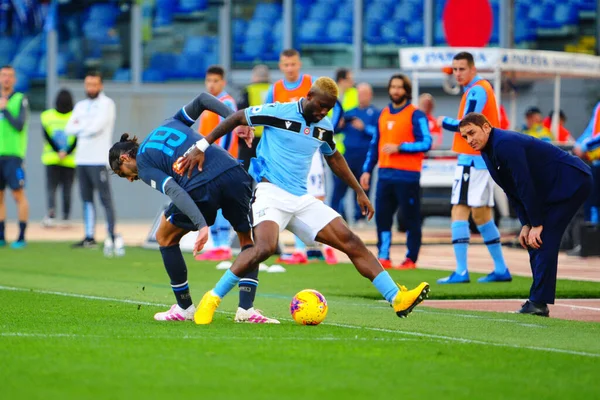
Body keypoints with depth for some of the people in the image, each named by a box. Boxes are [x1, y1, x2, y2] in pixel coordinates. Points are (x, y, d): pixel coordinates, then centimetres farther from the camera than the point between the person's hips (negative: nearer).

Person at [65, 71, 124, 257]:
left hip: (98, 159, -7)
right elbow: (69, 129, 8)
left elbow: (96, 127, -16)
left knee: (105, 199, -11)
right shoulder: (80, 106, 18)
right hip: (81, 158, 7)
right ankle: (89, 237, 9)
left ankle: (112, 236, -15)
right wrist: (87, 126, -8)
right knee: (86, 199, 7)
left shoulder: (106, 104, -3)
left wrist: (80, 126, 0)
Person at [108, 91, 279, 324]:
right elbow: (202, 99, 19)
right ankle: (246, 309, 10)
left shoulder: (143, 165, 13)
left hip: (202, 190, -5)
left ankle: (184, 309, 27)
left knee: (165, 237, 23)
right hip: (233, 173, 5)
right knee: (248, 239, 26)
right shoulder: (168, 124, 31)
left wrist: (201, 225, -17)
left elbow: (174, 191, -6)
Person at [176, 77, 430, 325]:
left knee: (350, 241, -2)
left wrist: (359, 191, 28)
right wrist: (202, 147, -4)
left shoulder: (324, 127, 11)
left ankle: (397, 299, -2)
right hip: (270, 192, -7)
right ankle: (212, 299, -20)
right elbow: (236, 118, -1)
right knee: (265, 247, -33)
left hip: (301, 199, 7)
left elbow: (334, 158, 29)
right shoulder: (279, 113, -9)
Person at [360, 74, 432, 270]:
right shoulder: (383, 114, 14)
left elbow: (426, 143, -12)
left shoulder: (416, 115, -4)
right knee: (382, 216, 3)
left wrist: (399, 147, -18)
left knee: (411, 219, 0)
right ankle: (383, 257, 9)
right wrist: (367, 170, 14)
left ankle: (411, 259, 5)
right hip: (385, 175, 6)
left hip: (407, 175, -6)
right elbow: (375, 144, 19)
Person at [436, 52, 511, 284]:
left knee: (459, 212, -12)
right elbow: (496, 124, 20)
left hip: (472, 159, -10)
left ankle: (461, 271, -17)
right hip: (484, 158, 10)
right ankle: (501, 269, 20)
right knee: (481, 216, 15)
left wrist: (445, 122, -3)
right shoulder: (483, 88, 17)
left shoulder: (477, 91, -12)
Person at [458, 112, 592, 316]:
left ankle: (539, 302, -17)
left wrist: (536, 224, -19)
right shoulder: (488, 151, 8)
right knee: (533, 242, 6)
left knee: (543, 240, -16)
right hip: (551, 189, 10)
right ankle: (538, 301, 8)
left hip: (572, 182, -10)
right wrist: (526, 224, 4)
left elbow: (525, 185, -23)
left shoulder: (506, 144, -23)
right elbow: (512, 190, 12)